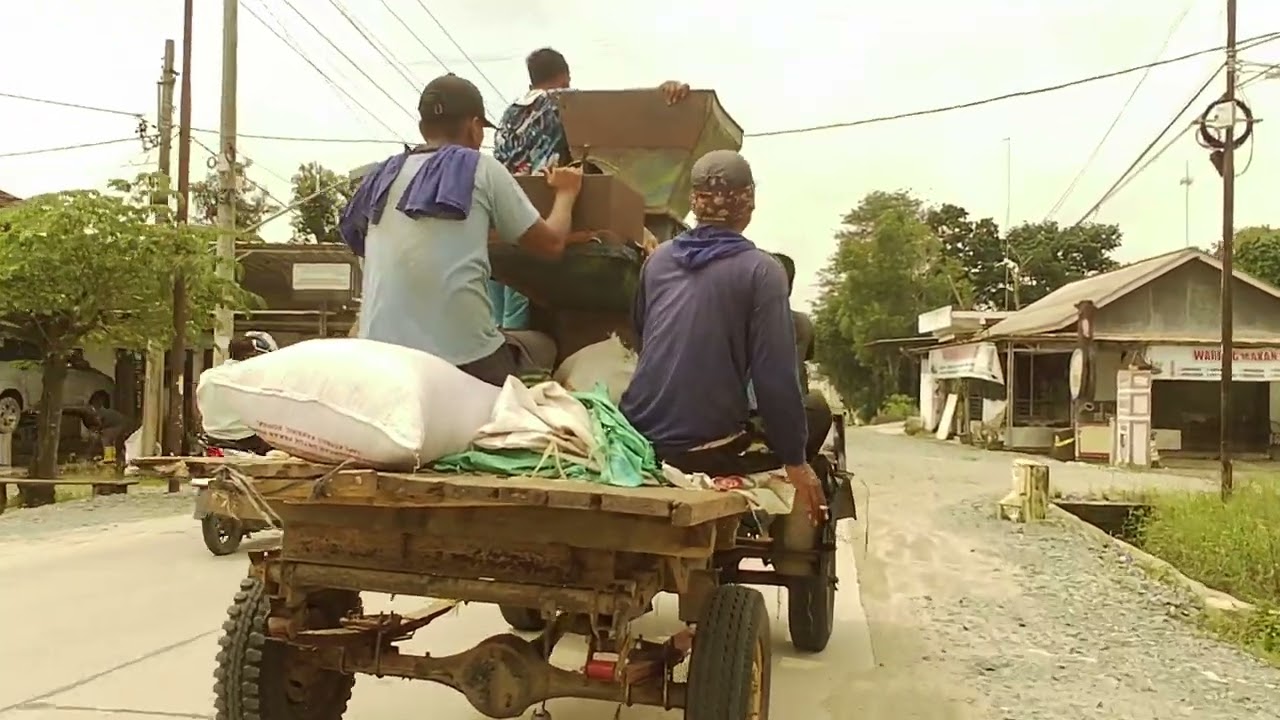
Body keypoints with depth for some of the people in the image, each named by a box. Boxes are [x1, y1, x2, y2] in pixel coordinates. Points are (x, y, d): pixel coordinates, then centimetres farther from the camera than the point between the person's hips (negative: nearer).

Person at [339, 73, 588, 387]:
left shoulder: (387, 174, 16)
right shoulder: (481, 169, 4)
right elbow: (551, 244, 8)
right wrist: (566, 192, 28)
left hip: (380, 352, 4)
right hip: (462, 352, -4)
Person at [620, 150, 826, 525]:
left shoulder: (658, 259, 8)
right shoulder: (759, 270, -6)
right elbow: (775, 374, -10)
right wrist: (796, 462, -4)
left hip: (638, 438, 6)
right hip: (706, 450, -6)